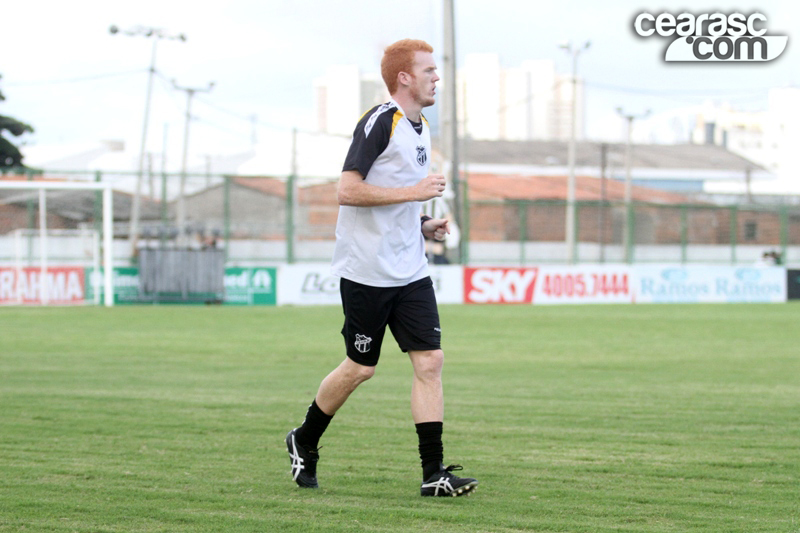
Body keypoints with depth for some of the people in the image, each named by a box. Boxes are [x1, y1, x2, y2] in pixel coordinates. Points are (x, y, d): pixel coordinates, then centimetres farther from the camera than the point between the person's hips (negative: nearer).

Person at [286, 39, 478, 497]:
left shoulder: (420, 128, 15)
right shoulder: (380, 121, -13)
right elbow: (349, 191, -20)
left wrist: (424, 226, 10)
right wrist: (414, 191, -21)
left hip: (410, 270, 8)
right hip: (367, 268, -8)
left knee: (430, 360, -4)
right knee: (362, 367, 3)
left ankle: (434, 473, -4)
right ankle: (304, 442, 26)